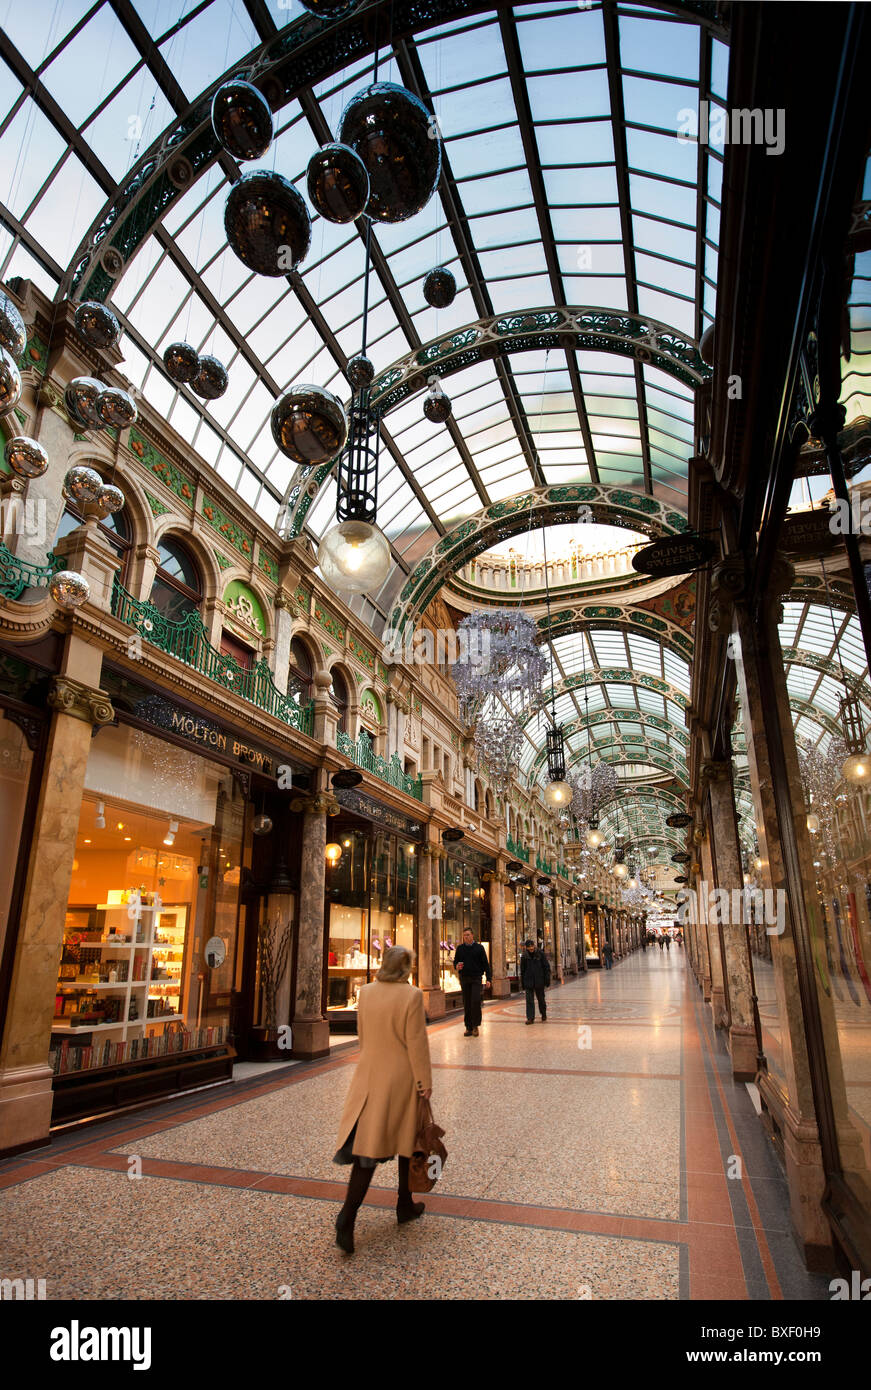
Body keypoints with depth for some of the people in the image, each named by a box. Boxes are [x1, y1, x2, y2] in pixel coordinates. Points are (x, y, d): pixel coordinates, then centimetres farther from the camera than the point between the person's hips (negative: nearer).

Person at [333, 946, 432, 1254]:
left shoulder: (365, 992, -1)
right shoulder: (411, 995, -16)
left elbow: (362, 1035, 10)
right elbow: (416, 1043, -14)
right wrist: (425, 1081, -5)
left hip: (369, 1076, 4)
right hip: (401, 1079, -4)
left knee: (367, 1146, 7)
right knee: (407, 1141, 17)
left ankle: (347, 1217, -5)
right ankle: (405, 1205, 32)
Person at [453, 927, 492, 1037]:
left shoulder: (479, 948, 2)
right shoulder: (460, 948, 10)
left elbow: (485, 964, 3)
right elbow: (455, 962, 16)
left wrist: (488, 978, -4)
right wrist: (456, 966, -8)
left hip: (476, 978, -3)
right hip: (464, 979, 3)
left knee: (476, 1001, -13)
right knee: (466, 1004, 4)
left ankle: (475, 1025, 1)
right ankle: (468, 1027, 13)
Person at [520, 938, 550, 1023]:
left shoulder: (541, 954, -5)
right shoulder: (524, 956, 1)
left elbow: (547, 967, -2)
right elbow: (522, 970, 8)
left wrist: (547, 980, -6)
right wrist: (522, 983, 8)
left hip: (539, 981, -1)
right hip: (528, 981, 1)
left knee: (541, 999, 10)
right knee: (529, 1000, -3)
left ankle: (544, 1015, 29)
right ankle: (530, 1018, 1)